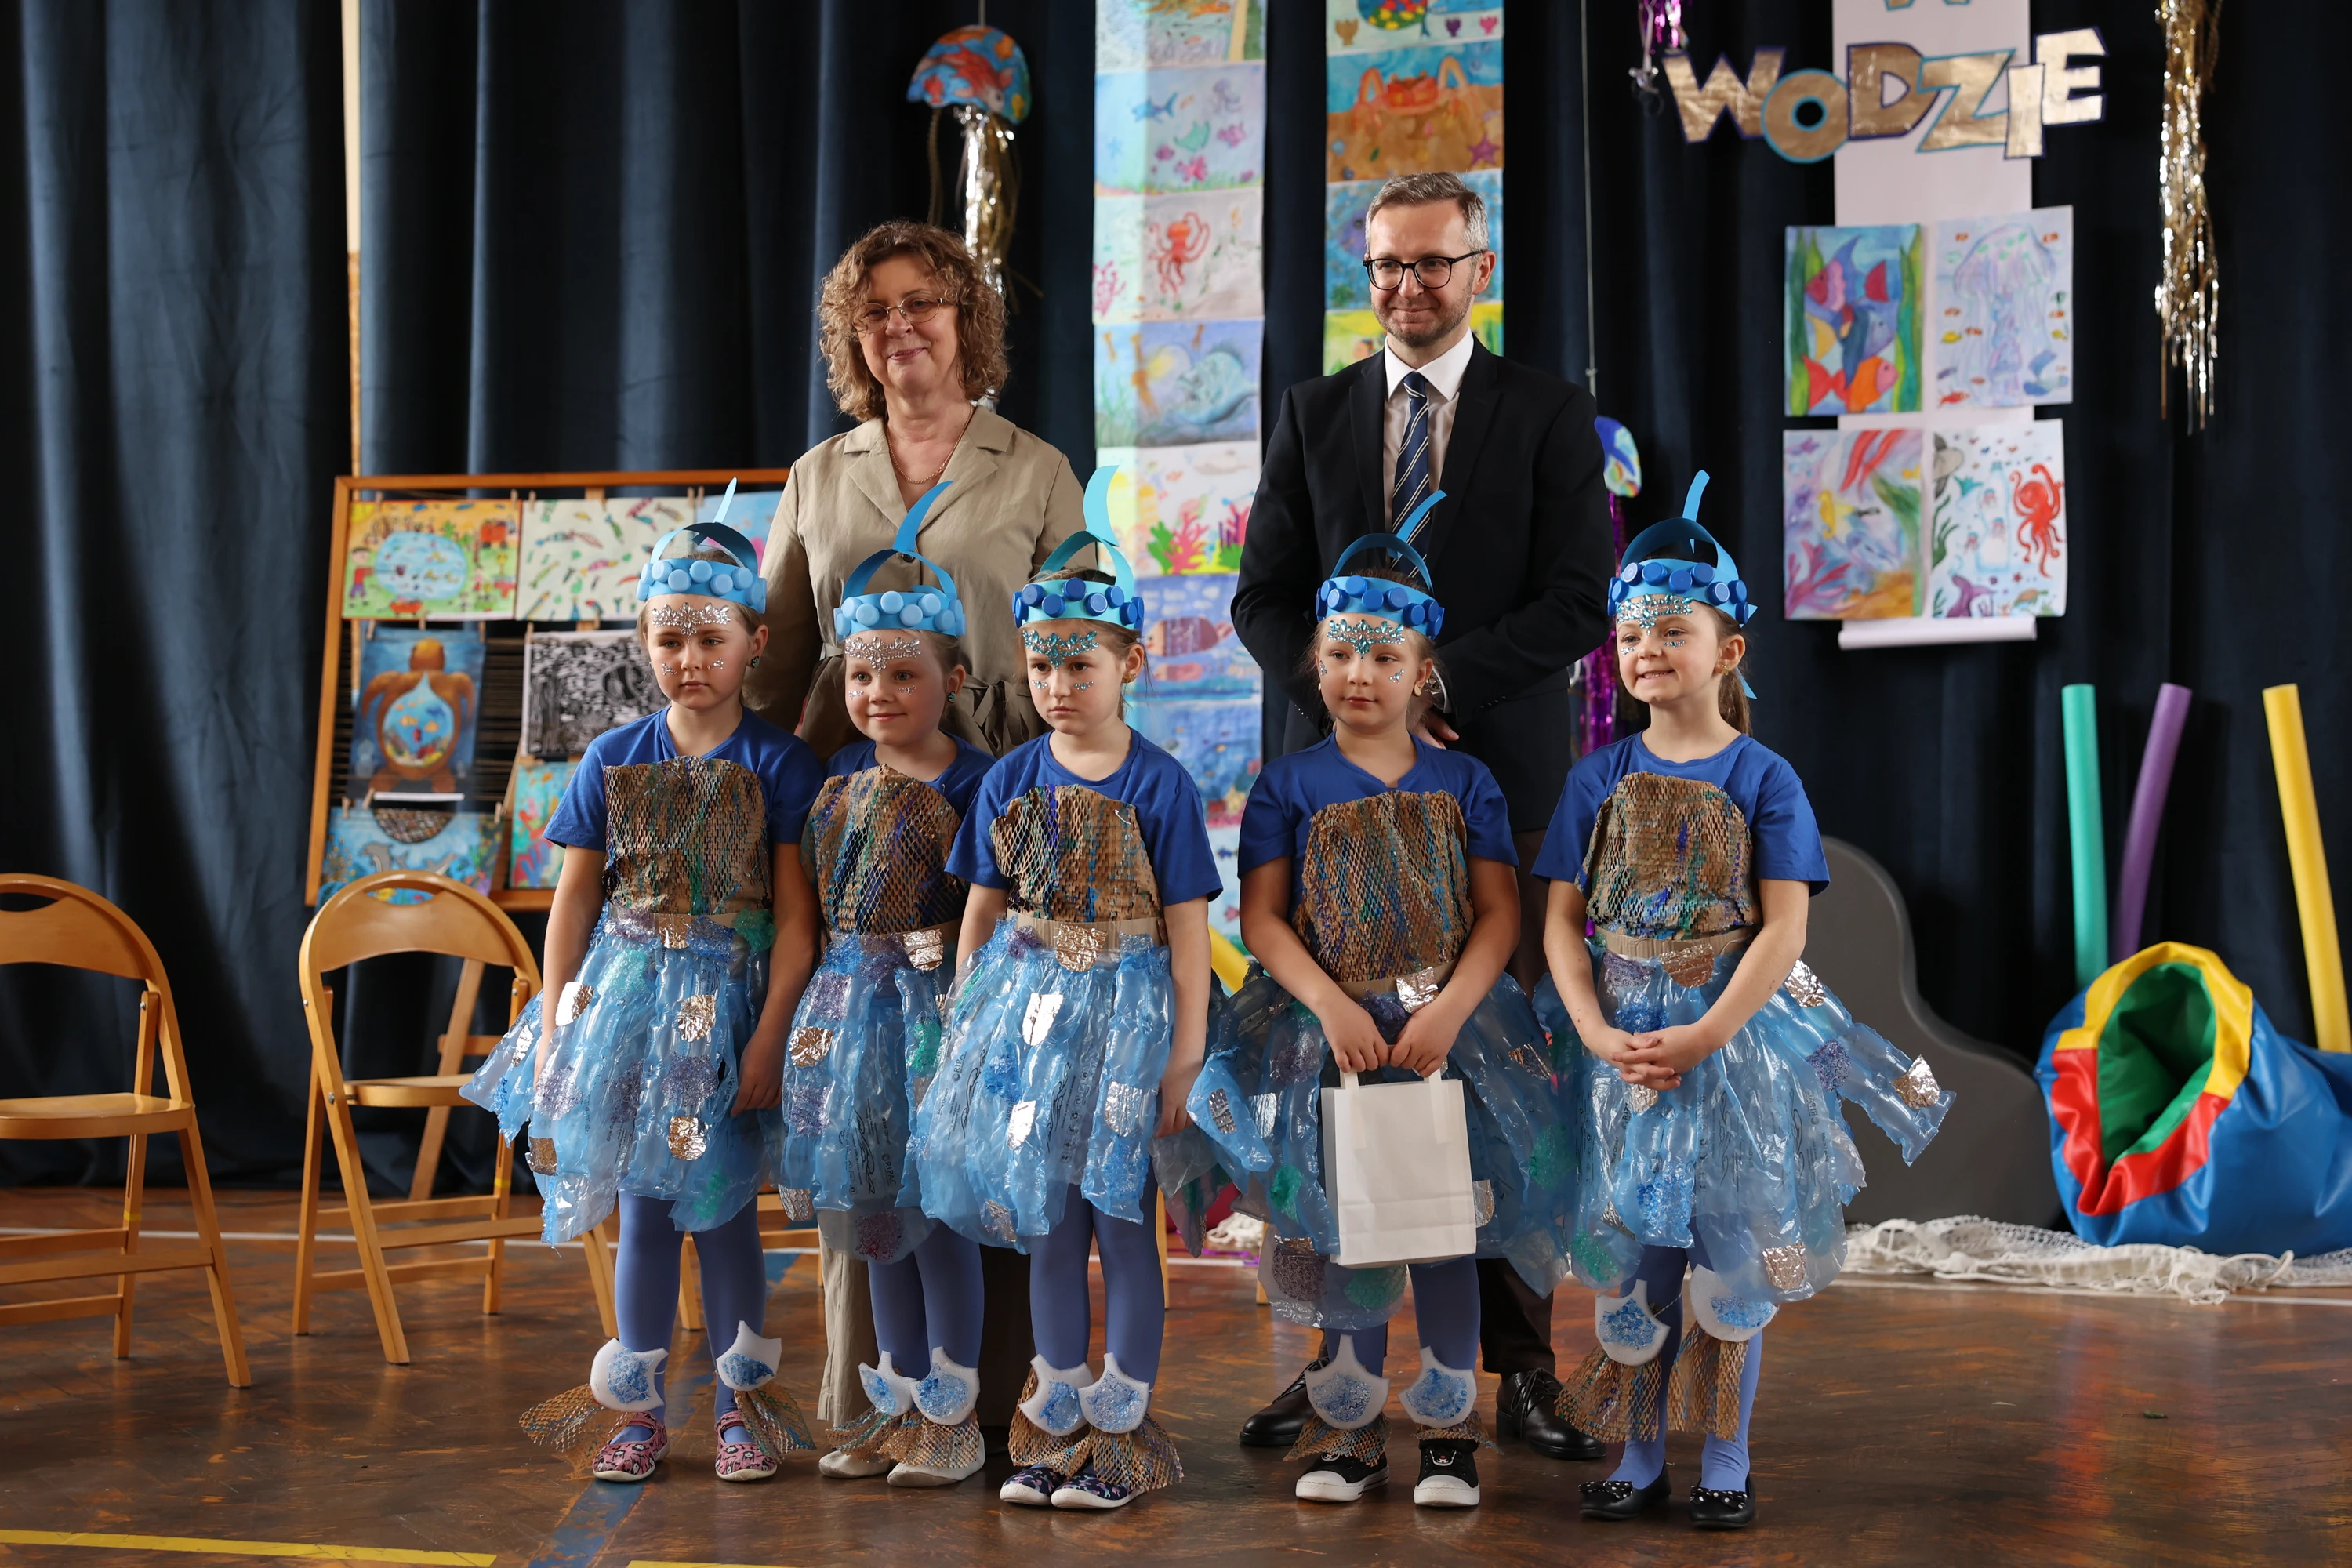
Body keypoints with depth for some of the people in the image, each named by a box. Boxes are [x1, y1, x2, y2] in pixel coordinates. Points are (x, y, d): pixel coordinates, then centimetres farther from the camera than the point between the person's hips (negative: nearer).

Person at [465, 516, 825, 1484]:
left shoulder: (778, 765, -5)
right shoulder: (613, 761, 4)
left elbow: (795, 917, -7)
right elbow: (575, 899, 7)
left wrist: (769, 1039, -13)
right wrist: (554, 1023, 2)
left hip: (728, 1004, -3)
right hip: (624, 997, 3)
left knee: (722, 1205, 1)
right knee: (639, 1207, 7)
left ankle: (743, 1402, 14)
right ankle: (637, 1408, 15)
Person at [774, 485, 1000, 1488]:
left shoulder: (970, 785, -10)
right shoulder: (841, 778, 9)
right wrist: (810, 1007, 12)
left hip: (931, 1005, -7)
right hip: (846, 1003, 7)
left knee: (934, 1203, -2)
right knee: (872, 1212, 12)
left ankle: (955, 1413, 10)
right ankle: (900, 1402, 23)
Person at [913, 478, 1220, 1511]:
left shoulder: (1159, 786, -8)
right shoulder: (1010, 783, 4)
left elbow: (1187, 929, -7)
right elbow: (982, 914, 11)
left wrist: (1187, 1052, -9)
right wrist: (963, 1028, 9)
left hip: (1125, 1009, -4)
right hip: (1025, 1007, 4)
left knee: (1120, 1219, 1)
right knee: (1045, 1224, 10)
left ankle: (1122, 1428, 12)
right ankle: (1058, 1421, 21)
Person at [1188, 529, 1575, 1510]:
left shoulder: (1461, 784, 4)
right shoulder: (1290, 786, 3)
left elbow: (1500, 912, 0)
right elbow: (1261, 917, -2)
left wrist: (1449, 1011, -14)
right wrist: (1332, 1006, -16)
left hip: (1447, 1026, 0)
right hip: (1332, 1030, 0)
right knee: (1351, 1226, 4)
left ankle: (1448, 1425, 11)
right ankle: (1352, 1424, 17)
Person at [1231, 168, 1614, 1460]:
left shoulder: (1549, 416, 6)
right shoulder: (1314, 414, 14)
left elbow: (1581, 601, -3)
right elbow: (1263, 596, 10)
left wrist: (1438, 679, -13)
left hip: (1496, 779, -2)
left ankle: (1519, 1360, 6)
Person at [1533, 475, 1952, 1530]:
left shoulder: (1764, 780, -3)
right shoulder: (1600, 779, 4)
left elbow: (1783, 930, -8)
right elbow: (1563, 919, 3)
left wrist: (1704, 1036, -17)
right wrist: (1597, 1032, -12)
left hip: (1736, 1041, -2)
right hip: (1621, 1043, 2)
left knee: (1730, 1252, 2)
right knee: (1626, 1254, 4)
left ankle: (1725, 1458, 13)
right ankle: (1638, 1453, 16)